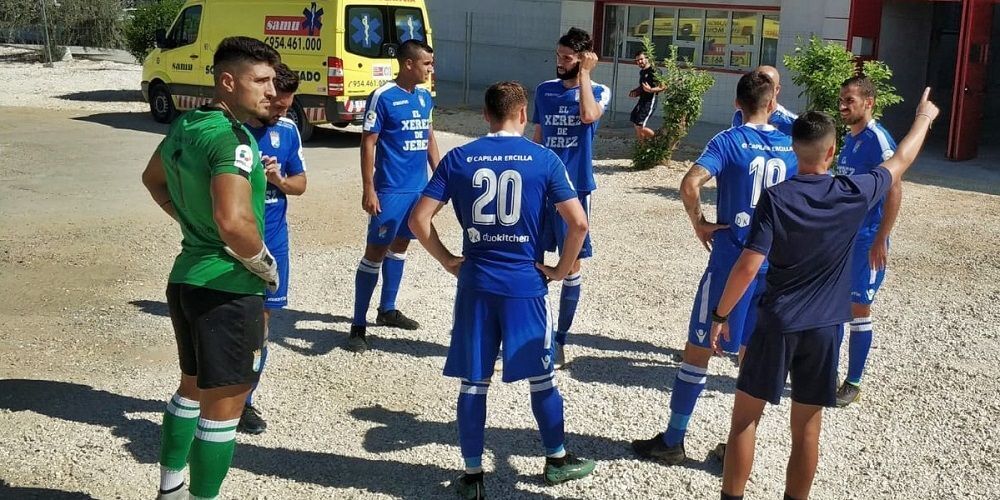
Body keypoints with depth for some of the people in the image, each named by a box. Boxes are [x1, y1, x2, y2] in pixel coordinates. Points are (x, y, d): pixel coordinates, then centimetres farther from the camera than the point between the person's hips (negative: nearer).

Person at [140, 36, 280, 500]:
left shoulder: (184, 126, 6)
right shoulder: (233, 138, -22)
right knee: (223, 405, 3)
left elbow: (153, 179, 25)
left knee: (193, 387, 25)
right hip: (227, 288, -10)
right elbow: (233, 221, -35)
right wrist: (265, 265, -18)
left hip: (185, 278, 10)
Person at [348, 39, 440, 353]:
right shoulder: (383, 97, -13)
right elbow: (368, 144, -12)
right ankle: (358, 325, 1)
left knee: (400, 245, 18)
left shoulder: (425, 98, 9)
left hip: (419, 187, 7)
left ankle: (387, 310, 33)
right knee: (376, 251, -5)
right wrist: (368, 190, -16)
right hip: (391, 189, -7)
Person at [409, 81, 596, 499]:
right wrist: (561, 268, 3)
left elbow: (418, 220, -4)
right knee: (541, 376, 15)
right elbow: (578, 223, -9)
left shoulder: (458, 158, 0)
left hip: (475, 284, 1)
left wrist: (448, 261, 7)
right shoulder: (544, 159, -4)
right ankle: (556, 460, 30)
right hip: (526, 285, -1)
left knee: (473, 382, 9)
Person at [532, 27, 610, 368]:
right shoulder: (543, 91, 8)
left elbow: (589, 115, -25)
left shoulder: (598, 92, -2)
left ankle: (559, 340, 15)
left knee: (572, 263, 3)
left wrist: (584, 75, -15)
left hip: (575, 188, -3)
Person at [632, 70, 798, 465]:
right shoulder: (791, 147, 5)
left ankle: (673, 441, 14)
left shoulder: (729, 141, -9)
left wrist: (699, 223, -9)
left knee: (698, 348, 7)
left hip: (731, 261, -4)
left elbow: (690, 184, -24)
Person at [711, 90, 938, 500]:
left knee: (745, 417, 10)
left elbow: (748, 267, -18)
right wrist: (924, 118, 30)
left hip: (777, 325, -2)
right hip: (824, 328, 2)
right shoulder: (854, 194, -6)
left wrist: (720, 314, -6)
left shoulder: (775, 198, -13)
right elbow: (900, 163, 13)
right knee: (807, 428, 12)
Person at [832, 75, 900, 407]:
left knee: (858, 308, -1)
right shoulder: (849, 138, 11)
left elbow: (895, 191, -21)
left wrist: (880, 241, -23)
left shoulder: (877, 139, -16)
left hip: (866, 240, -8)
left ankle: (853, 383, 10)